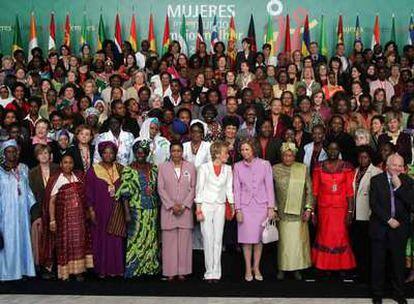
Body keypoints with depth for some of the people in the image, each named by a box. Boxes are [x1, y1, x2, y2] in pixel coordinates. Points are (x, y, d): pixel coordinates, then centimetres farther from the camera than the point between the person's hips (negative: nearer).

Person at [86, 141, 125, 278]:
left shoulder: (120, 169, 6)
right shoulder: (93, 170, -1)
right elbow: (89, 192, -1)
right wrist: (91, 210, -7)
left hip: (116, 211, 2)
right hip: (100, 211, -2)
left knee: (116, 239, 4)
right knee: (101, 239, 3)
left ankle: (115, 268, 13)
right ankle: (102, 269, 12)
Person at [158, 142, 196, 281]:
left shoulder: (190, 167, 6)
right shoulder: (163, 167, 5)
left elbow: (193, 188, 4)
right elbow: (161, 189, 1)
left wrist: (184, 205, -7)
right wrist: (172, 205, -8)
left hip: (185, 209, 1)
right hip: (168, 209, 0)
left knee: (184, 240, 1)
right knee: (169, 241, 0)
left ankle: (182, 271, 8)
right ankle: (170, 272, 6)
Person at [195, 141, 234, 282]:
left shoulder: (228, 169, 6)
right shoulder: (204, 167, -3)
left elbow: (229, 188, 11)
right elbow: (199, 188, -2)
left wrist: (232, 205, 8)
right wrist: (198, 209, -5)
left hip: (220, 206, 3)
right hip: (206, 205, -3)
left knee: (218, 239, 2)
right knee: (208, 239, -2)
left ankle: (216, 272, 7)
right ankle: (210, 272, 5)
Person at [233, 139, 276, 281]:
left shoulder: (264, 164, 0)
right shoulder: (237, 166, 2)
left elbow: (269, 186, 1)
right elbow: (236, 189, 3)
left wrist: (271, 207, -3)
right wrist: (238, 209, -2)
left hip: (261, 205, 0)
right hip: (245, 206, 0)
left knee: (258, 238, 5)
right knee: (247, 238, 1)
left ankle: (256, 268, 17)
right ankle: (248, 269, 12)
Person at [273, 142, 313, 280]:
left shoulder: (303, 169, 3)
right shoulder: (275, 169, 3)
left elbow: (309, 190, 5)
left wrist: (308, 208, -1)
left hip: (299, 212, 1)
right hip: (282, 212, 0)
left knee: (298, 240, 2)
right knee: (283, 240, 2)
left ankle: (297, 268, 14)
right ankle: (282, 268, 15)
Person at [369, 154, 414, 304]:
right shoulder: (376, 180, 0)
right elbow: (373, 203, -7)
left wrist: (399, 186, -14)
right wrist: (388, 220, -12)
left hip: (400, 227, 1)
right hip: (380, 227, -1)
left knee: (399, 262, 8)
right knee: (378, 262, 6)